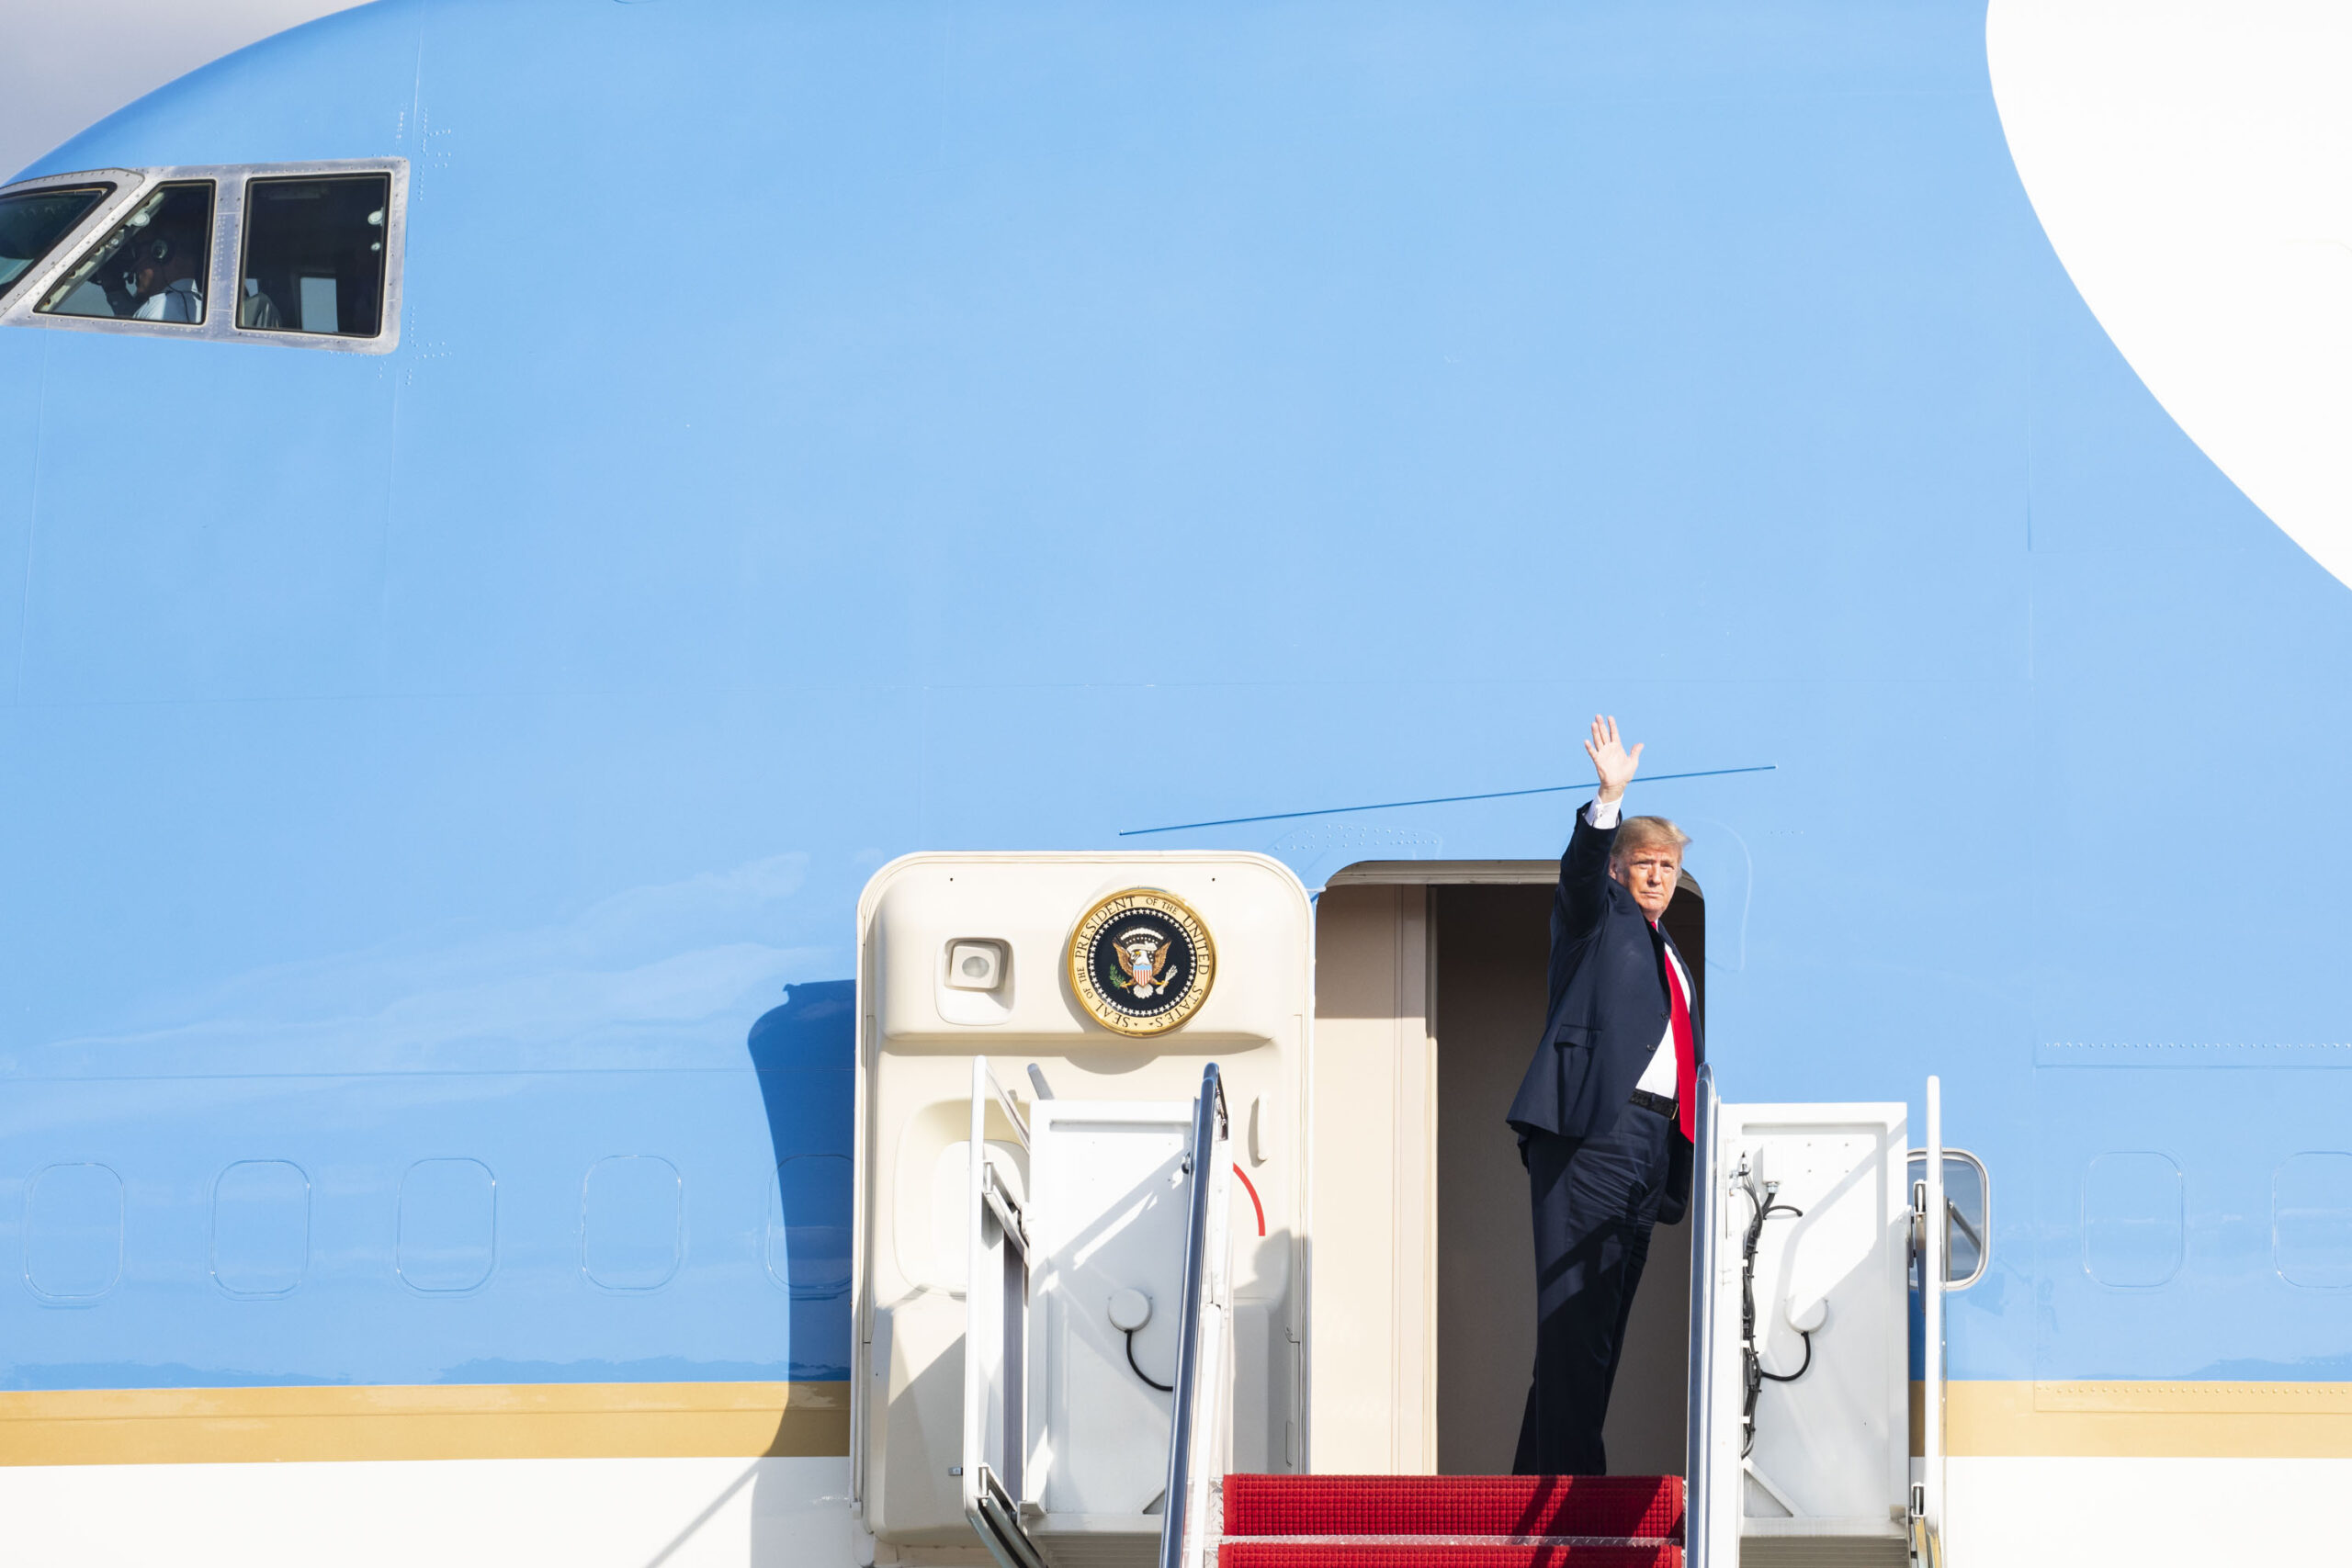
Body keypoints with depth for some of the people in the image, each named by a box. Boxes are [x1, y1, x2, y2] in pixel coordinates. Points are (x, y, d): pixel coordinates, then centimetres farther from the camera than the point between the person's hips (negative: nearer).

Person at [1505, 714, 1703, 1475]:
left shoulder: (1671, 959, 28)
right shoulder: (1594, 916, 8)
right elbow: (1580, 868, -14)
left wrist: (1688, 1158, 18)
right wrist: (1608, 800, -30)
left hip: (1651, 1140, 8)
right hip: (1593, 1128, -8)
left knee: (1606, 1313, 6)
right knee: (1576, 1305, -13)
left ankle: (1538, 1468, 10)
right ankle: (1568, 1476, -18)